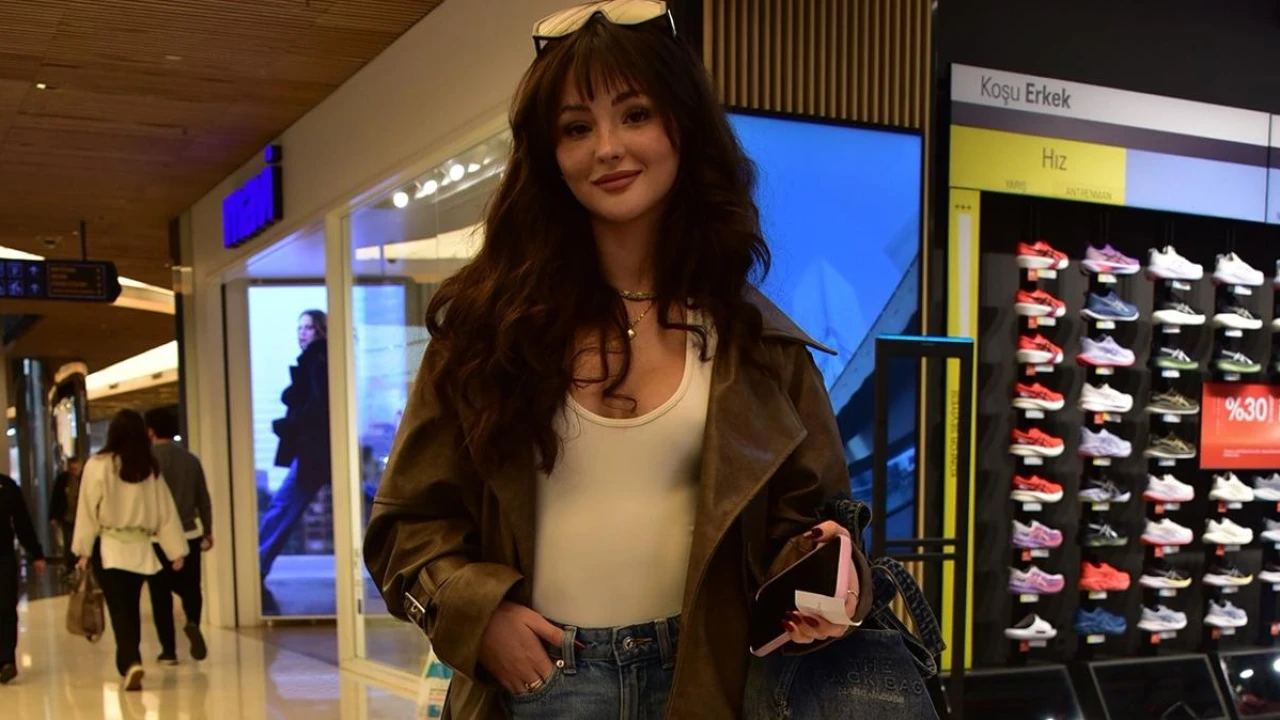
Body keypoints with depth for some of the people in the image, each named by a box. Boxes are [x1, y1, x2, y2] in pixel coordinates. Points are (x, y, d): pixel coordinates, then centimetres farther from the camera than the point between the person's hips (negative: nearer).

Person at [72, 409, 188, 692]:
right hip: (140, 548, 3)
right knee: (131, 607, 17)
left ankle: (130, 663, -20)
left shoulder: (98, 464, -7)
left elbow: (88, 509, -5)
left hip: (108, 547, -3)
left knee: (119, 609, -4)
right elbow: (165, 510, 4)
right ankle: (129, 662, 26)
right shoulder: (151, 468, 2)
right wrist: (176, 550, 7)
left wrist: (84, 550, 1)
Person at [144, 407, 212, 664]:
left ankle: (168, 650, 7)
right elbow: (203, 499, 9)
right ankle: (193, 623, -13)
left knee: (161, 596, 6)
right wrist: (208, 531, 19)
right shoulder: (191, 459, 5)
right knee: (190, 588, 15)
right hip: (189, 535, 3)